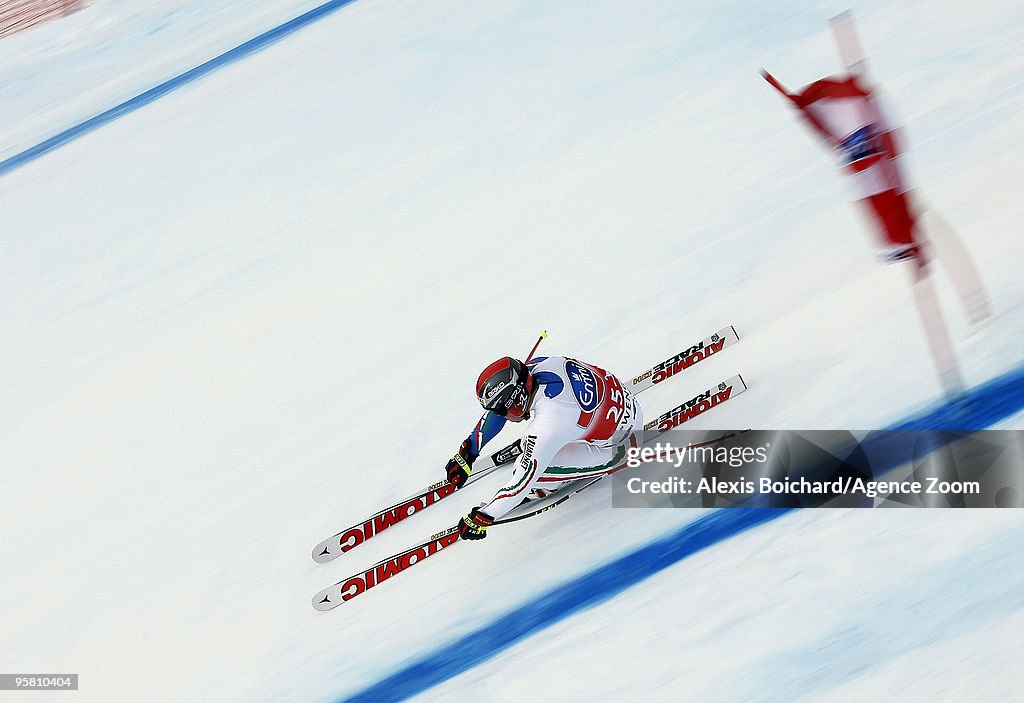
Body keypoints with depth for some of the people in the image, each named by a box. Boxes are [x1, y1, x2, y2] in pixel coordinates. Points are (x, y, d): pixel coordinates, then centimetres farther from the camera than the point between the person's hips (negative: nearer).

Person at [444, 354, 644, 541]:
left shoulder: (547, 427, -37)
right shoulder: (534, 367, -17)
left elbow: (523, 483, -29)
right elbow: (498, 404, 0)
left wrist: (481, 519, -16)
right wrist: (467, 454, 3)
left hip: (618, 442, -6)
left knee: (530, 469, -16)